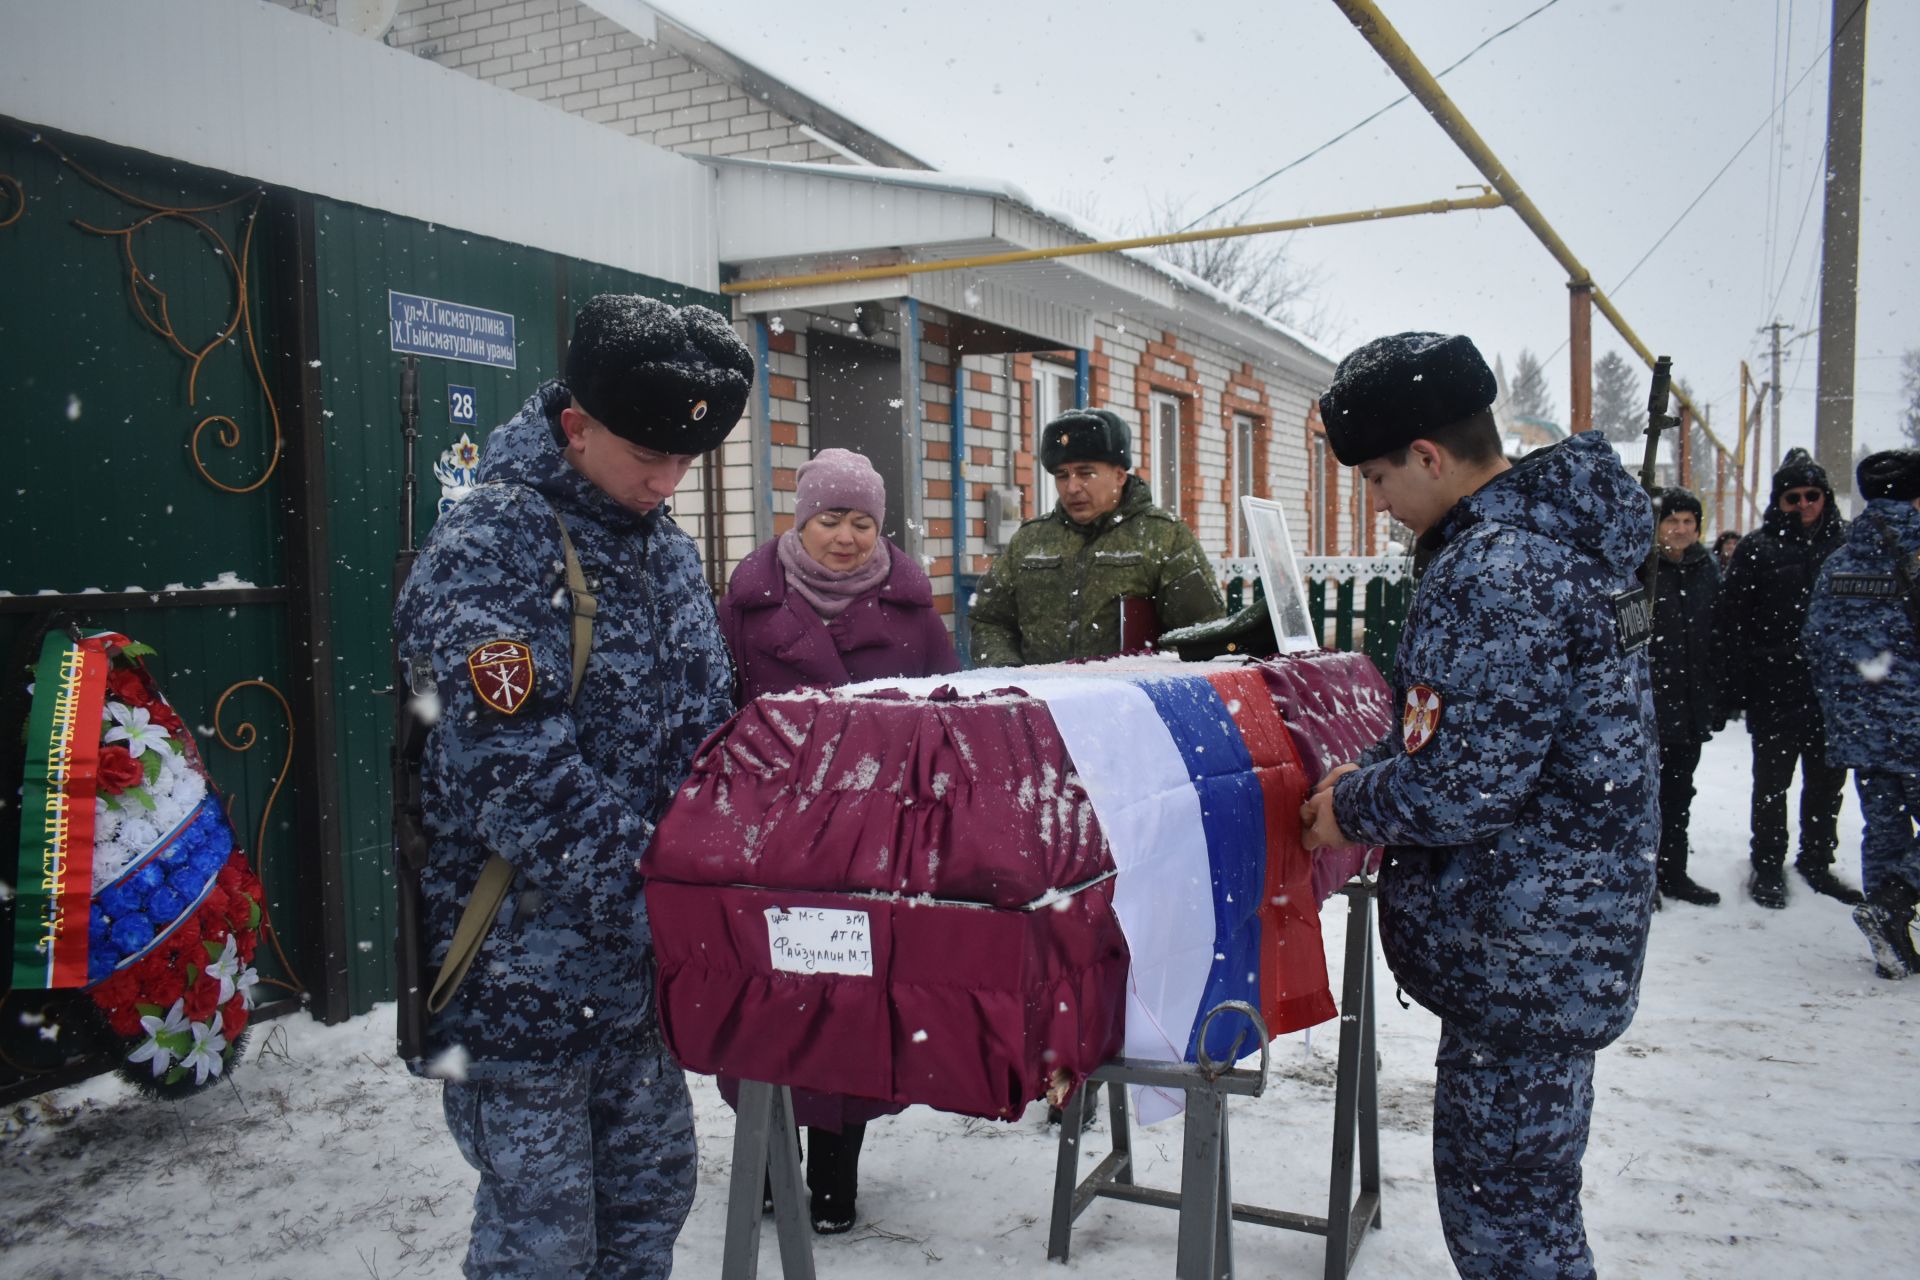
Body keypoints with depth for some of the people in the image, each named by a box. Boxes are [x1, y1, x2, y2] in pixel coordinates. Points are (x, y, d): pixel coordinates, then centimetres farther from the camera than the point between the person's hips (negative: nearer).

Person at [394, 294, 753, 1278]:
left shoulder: (661, 541, 9)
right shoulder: (487, 552, -16)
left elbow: (704, 722, 15)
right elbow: (523, 780, -24)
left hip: (634, 964, 8)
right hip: (523, 970, -8)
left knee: (651, 1190, 20)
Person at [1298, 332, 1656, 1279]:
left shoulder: (1496, 572, -23)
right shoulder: (1565, 528, 10)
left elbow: (1472, 782, -26)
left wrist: (1354, 808, -8)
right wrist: (1379, 773, 9)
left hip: (1520, 955, -10)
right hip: (1569, 929, 10)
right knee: (1527, 1192, 24)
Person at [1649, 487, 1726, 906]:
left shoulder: (1706, 569, 9)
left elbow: (1717, 637, 13)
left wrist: (1716, 699, 11)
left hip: (1690, 705, 6)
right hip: (1647, 701, -6)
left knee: (1679, 792, 15)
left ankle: (1673, 872, 26)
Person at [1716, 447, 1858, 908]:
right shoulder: (1757, 548, -4)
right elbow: (1731, 622, -6)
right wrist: (1734, 687, -10)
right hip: (1775, 691, -3)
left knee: (1827, 783, 15)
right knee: (1771, 783, 8)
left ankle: (1817, 862, 31)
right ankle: (1768, 866, 22)